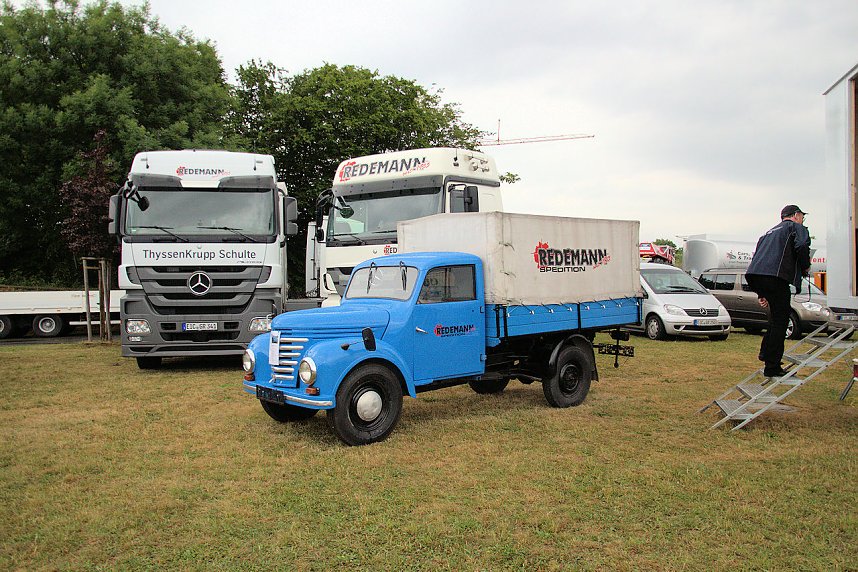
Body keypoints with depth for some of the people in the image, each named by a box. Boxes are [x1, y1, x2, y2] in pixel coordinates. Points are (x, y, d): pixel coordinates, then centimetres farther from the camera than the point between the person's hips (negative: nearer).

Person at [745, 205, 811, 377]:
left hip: (755, 274, 7)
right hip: (775, 276, -7)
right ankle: (772, 368, 2)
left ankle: (765, 352, 26)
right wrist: (805, 267, 8)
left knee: (777, 317, 25)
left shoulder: (769, 233, 34)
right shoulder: (796, 227, 12)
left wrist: (761, 294, 34)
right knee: (780, 321, 0)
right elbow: (802, 246, -12)